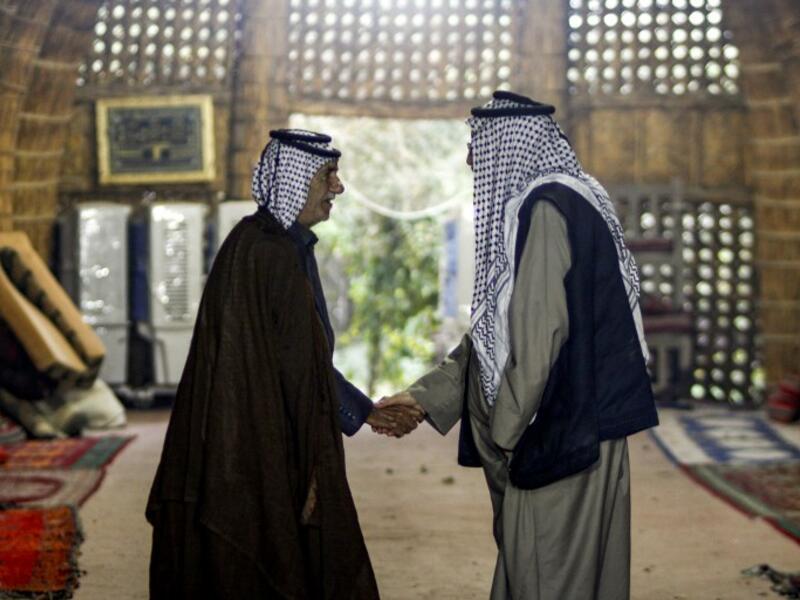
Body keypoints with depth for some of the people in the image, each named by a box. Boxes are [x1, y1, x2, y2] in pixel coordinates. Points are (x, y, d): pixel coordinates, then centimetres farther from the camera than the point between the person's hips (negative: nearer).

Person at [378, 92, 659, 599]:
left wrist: (502, 437, -13)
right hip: (576, 428, 10)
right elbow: (497, 331, 18)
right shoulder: (566, 201, 15)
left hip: (555, 436, -10)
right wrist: (426, 396, 18)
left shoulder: (546, 209, -16)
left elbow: (539, 336, -21)